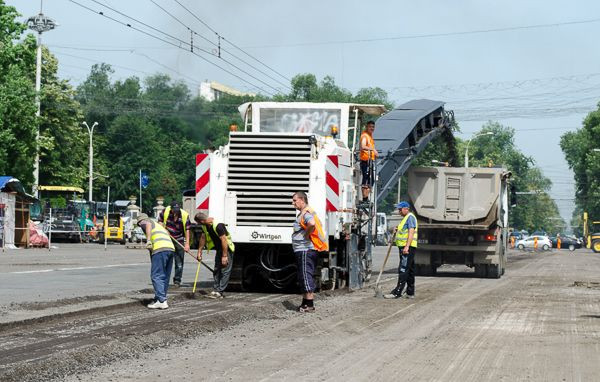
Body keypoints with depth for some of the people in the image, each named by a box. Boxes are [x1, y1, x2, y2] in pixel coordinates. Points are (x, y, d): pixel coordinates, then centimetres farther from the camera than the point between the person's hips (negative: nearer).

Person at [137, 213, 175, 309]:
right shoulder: (158, 224, 37)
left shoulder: (144, 222, 13)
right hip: (171, 248, 8)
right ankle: (160, 299, 19)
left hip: (160, 248, -8)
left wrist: (149, 240, -21)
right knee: (165, 276, 14)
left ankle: (161, 301, -14)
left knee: (156, 276, -7)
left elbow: (148, 225, -11)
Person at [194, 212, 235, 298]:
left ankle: (219, 292, -10)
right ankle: (216, 289, 12)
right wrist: (199, 252, 14)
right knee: (216, 270, 9)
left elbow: (224, 240, -28)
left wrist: (224, 256, -26)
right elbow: (203, 238, 11)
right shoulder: (205, 226, -2)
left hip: (227, 249, -9)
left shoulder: (218, 225, -29)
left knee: (225, 271, -8)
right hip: (219, 249, 9)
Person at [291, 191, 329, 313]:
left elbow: (312, 224, -37)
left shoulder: (306, 213, -16)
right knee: (305, 276, 15)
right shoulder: (303, 214, 18)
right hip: (303, 250, 11)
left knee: (306, 276, -9)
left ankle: (309, 305, -9)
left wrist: (306, 235, -21)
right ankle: (305, 303, 21)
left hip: (305, 250, -11)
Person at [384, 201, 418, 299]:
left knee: (403, 270, -13)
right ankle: (410, 293, 15)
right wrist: (397, 231, 17)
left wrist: (407, 246, -28)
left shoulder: (410, 217, -9)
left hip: (408, 248, -11)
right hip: (404, 247, 11)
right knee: (409, 271, 12)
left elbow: (411, 232, -20)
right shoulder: (405, 218, 23)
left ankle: (397, 292, -18)